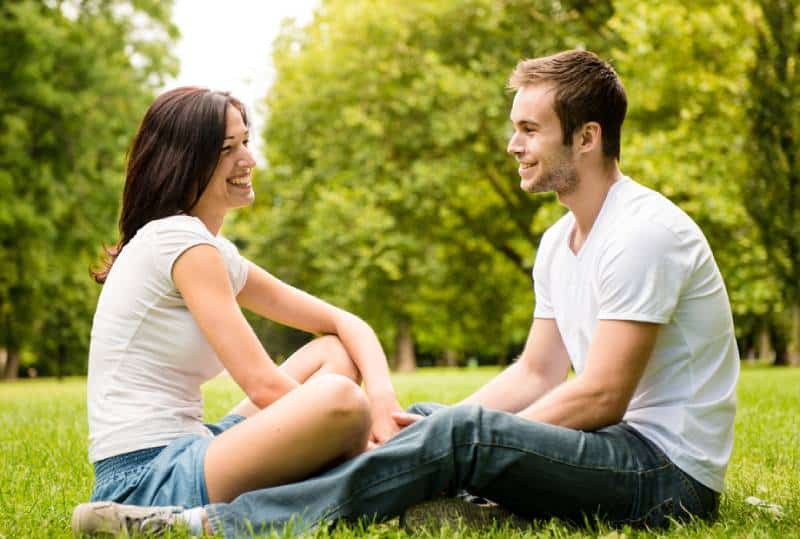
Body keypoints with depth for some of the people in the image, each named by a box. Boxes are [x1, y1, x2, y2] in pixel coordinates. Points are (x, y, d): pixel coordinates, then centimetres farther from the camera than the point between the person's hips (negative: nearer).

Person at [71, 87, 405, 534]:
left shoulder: (215, 253, 17)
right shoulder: (180, 239, -11)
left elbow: (345, 324, 14)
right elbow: (263, 385, -17)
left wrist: (382, 396, -5)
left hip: (179, 456, 10)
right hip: (146, 483, -10)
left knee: (335, 353, 12)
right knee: (339, 397, -30)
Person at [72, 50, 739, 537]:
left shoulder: (645, 232, -17)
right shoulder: (559, 241, 14)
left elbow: (600, 397, -21)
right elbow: (536, 373, 12)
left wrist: (465, 435, -16)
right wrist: (433, 428, -3)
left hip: (672, 472, -9)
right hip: (613, 452, 9)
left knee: (466, 432, -29)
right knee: (428, 418, 3)